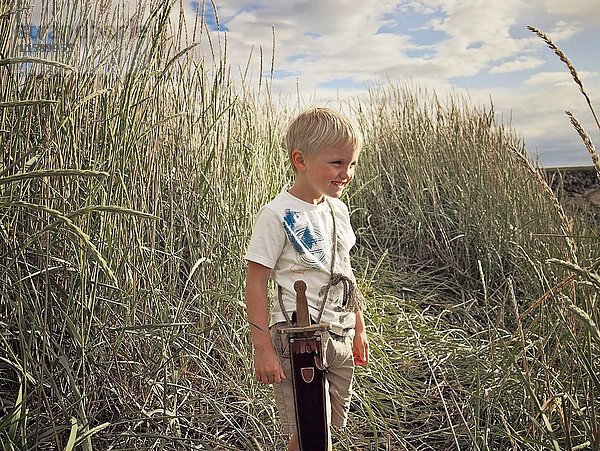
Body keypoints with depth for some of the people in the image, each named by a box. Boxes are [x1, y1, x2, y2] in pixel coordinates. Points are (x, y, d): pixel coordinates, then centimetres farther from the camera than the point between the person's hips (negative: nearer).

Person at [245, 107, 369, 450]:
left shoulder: (338, 209, 7)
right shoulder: (277, 215, -15)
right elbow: (256, 283, -14)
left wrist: (359, 329, 19)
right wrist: (262, 348, -16)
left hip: (340, 337, 7)